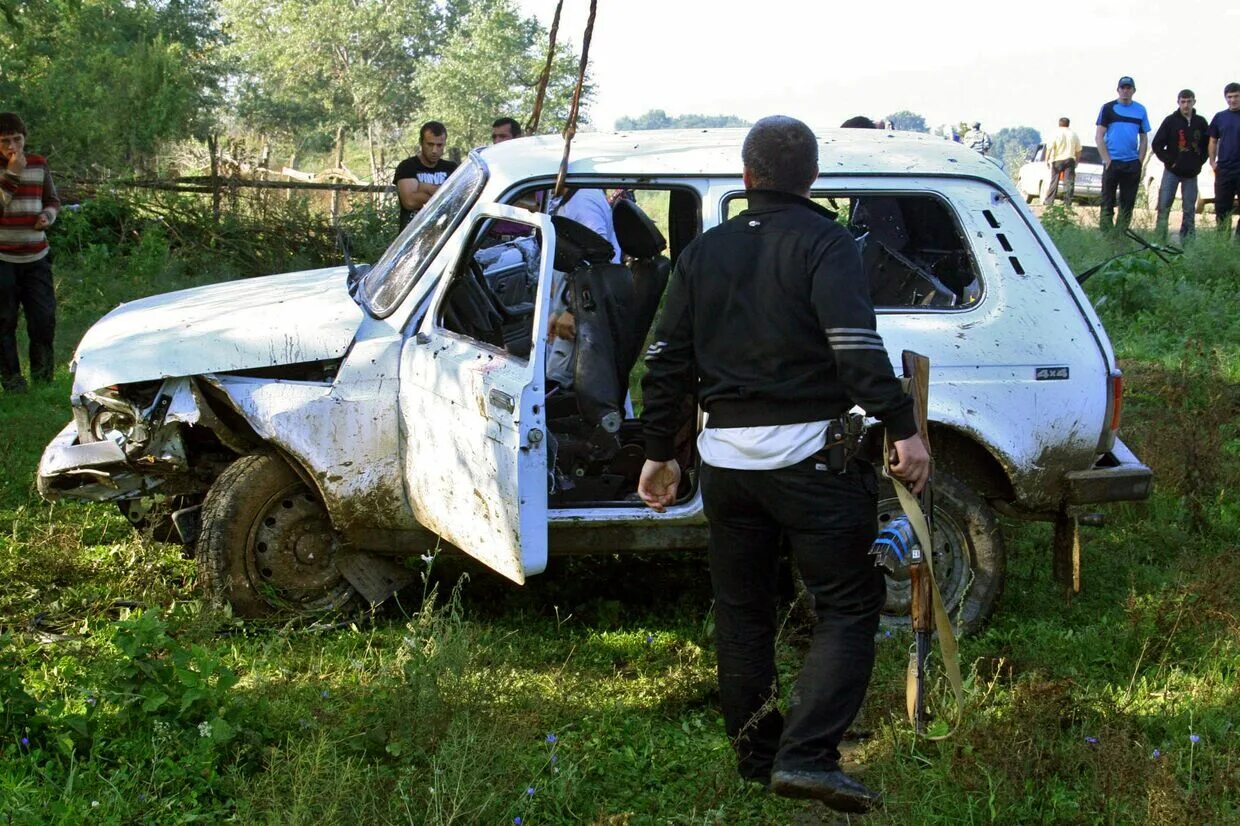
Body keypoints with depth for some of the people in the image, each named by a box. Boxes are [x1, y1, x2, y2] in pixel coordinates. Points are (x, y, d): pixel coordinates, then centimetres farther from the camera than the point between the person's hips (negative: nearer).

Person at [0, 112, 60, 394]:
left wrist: (48, 215, -4)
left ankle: (42, 375, 19)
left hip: (36, 256, 3)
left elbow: (53, 200, 17)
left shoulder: (39, 164, 7)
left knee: (44, 316, 0)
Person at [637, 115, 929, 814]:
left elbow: (668, 362, 13)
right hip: (808, 455, -5)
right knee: (848, 604, 0)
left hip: (727, 459, 5)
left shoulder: (704, 252, 11)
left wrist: (661, 452, 20)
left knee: (742, 608, 16)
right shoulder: (823, 241, -6)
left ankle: (756, 754, 27)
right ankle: (807, 755, -14)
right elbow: (856, 344, -20)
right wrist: (903, 428, -19)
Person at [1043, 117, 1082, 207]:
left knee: (1053, 181, 3)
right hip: (1070, 160, 2)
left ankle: (1049, 201, 4)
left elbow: (1050, 148, -9)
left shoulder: (1056, 133, -3)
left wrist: (1047, 160, -4)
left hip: (1057, 160, -2)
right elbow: (1078, 150, 11)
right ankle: (1067, 202, -5)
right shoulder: (1073, 134, 9)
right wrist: (1077, 161, 21)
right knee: (1069, 182, 0)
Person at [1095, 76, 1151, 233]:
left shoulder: (1140, 110, 11)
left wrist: (1140, 162, 3)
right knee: (1107, 203, -3)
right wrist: (1107, 160, -9)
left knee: (1128, 203, 5)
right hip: (1112, 163, -3)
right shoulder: (1108, 108, 2)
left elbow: (1144, 138, 14)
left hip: (1132, 164, 3)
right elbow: (1099, 136, -1)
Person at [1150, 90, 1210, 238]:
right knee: (1164, 207, -5)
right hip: (1172, 172, -2)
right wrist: (1169, 161, -6)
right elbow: (1156, 145, -2)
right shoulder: (1170, 121, -2)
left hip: (1191, 174, 2)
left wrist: (1200, 161, 3)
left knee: (1189, 209, 4)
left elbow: (1208, 144, 15)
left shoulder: (1201, 122, 5)